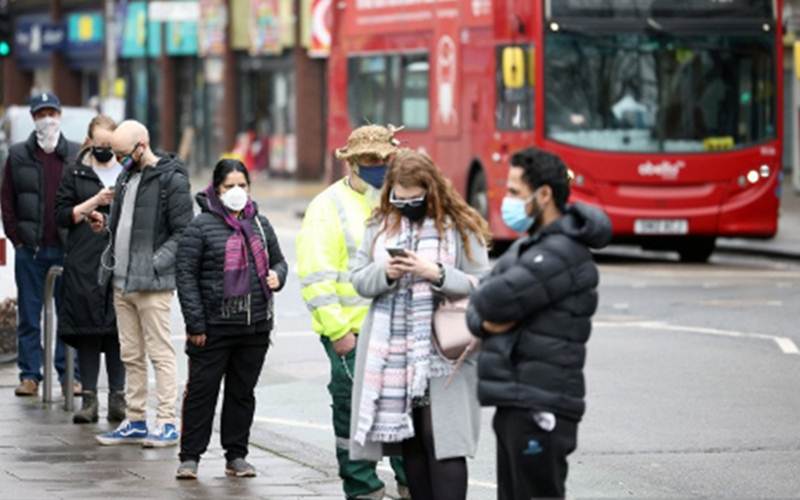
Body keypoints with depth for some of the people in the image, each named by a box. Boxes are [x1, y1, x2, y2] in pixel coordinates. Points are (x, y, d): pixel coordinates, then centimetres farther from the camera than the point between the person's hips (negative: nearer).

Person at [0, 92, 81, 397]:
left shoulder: (76, 155, 5)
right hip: (30, 250, 0)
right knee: (29, 316, 4)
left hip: (67, 249, 0)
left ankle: (70, 375, 8)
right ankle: (30, 375, 9)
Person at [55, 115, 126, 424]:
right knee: (87, 329, -3)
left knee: (118, 330, -2)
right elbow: (62, 216, 3)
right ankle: (89, 398, 0)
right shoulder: (75, 175, 9)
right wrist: (95, 202, -7)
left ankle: (117, 396, 2)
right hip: (84, 265, -1)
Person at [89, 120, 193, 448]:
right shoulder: (127, 176, 16)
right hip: (122, 282, 8)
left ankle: (167, 423, -2)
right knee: (131, 356, 11)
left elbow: (183, 233, -12)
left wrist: (154, 264, -18)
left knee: (160, 353, -5)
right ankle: (135, 421, 17)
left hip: (153, 285, -8)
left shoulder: (171, 179, -10)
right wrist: (106, 223, 7)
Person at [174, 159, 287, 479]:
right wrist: (195, 323, -11)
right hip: (214, 327, -5)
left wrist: (277, 275, 0)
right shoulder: (202, 226, -5)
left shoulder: (259, 224, 13)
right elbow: (186, 275, -7)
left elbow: (278, 259, 25)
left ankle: (236, 456, 20)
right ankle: (190, 457, 6)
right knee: (202, 391, -1)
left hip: (256, 327, 5)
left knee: (243, 392, 11)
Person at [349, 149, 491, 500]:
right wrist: (385, 273, -12)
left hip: (441, 356, -5)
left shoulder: (460, 228, -3)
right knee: (409, 443, 11)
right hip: (391, 355, 5)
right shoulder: (380, 226, 10)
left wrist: (437, 274, -19)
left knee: (443, 443, -10)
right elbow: (358, 280, 9)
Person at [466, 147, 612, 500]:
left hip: (540, 409, -10)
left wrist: (491, 312, 2)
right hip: (516, 403, 10)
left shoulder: (563, 253, -16)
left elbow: (494, 299, -22)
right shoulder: (529, 246, 18)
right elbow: (478, 309, 14)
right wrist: (487, 321, -8)